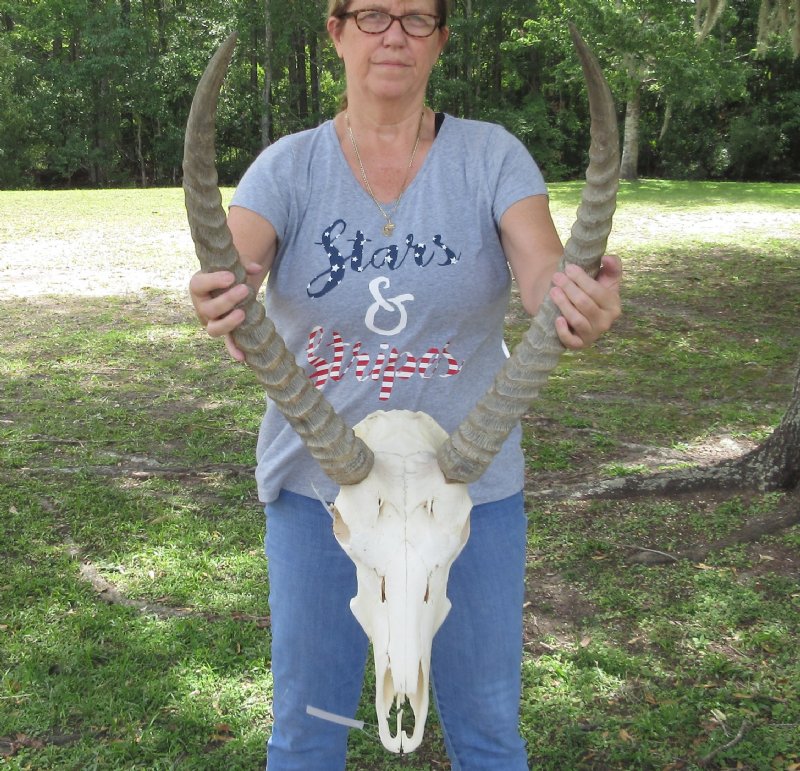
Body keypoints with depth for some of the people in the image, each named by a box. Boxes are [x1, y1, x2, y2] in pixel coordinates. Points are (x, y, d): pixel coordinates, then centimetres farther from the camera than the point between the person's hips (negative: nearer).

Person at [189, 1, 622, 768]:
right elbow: (228, 274, -20)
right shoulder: (288, 167, -3)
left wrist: (584, 308, -43)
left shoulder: (491, 156, -4)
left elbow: (546, 276, -20)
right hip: (318, 484, 1)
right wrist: (218, 301, -44)